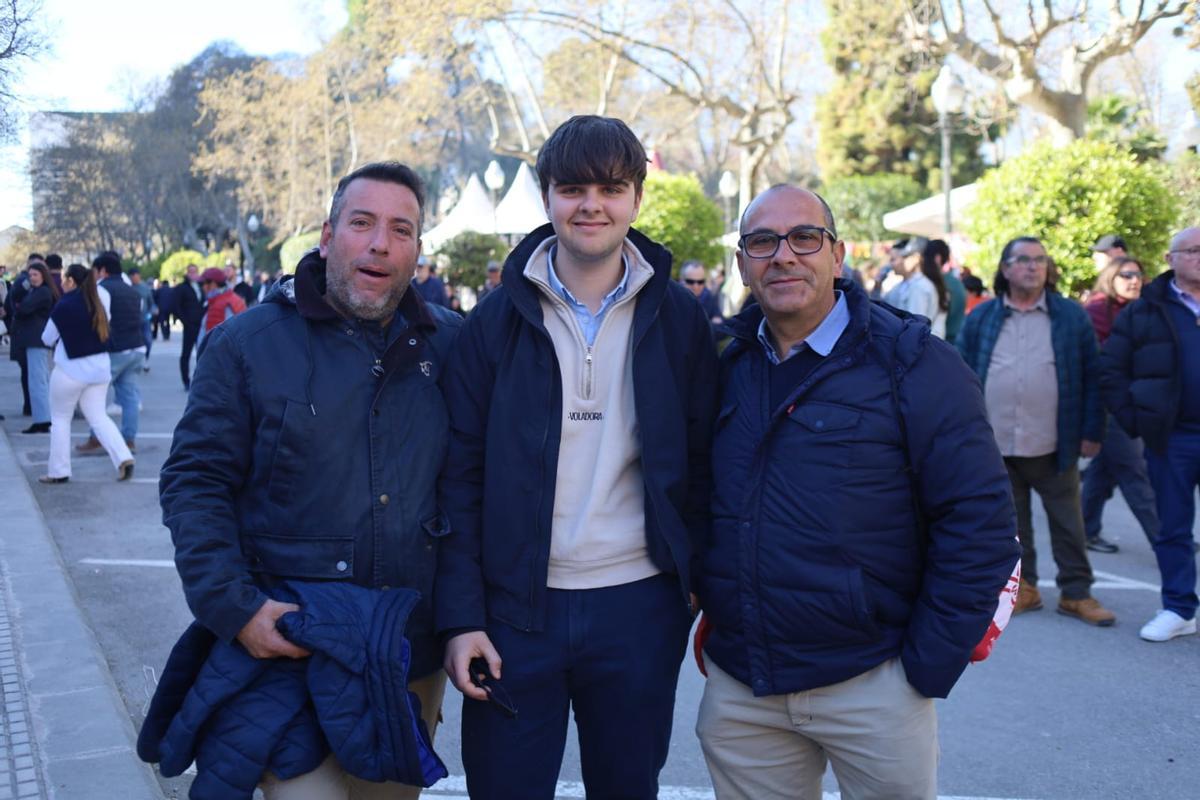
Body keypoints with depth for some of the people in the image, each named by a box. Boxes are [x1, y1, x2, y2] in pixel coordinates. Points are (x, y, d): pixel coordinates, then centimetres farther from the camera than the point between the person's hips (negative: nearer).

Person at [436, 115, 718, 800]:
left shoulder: (678, 319, 2)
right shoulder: (498, 319, 0)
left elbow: (701, 467, 4)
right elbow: (462, 477, -1)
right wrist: (461, 616, -6)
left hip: (639, 609, 1)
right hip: (516, 608, 0)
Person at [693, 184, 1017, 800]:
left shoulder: (909, 362, -9)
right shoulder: (728, 368, 6)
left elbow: (978, 521, -11)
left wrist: (927, 667, -11)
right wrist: (712, 612, 9)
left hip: (870, 685, -4)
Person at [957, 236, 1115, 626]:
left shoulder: (1071, 316, 3)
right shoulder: (981, 318, 6)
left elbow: (1092, 377, 3)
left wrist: (1092, 432, -2)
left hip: (1053, 445, -1)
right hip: (996, 446, 1)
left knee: (1068, 523, 6)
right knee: (1011, 522, 10)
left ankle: (1076, 593, 17)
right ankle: (1022, 586, 22)